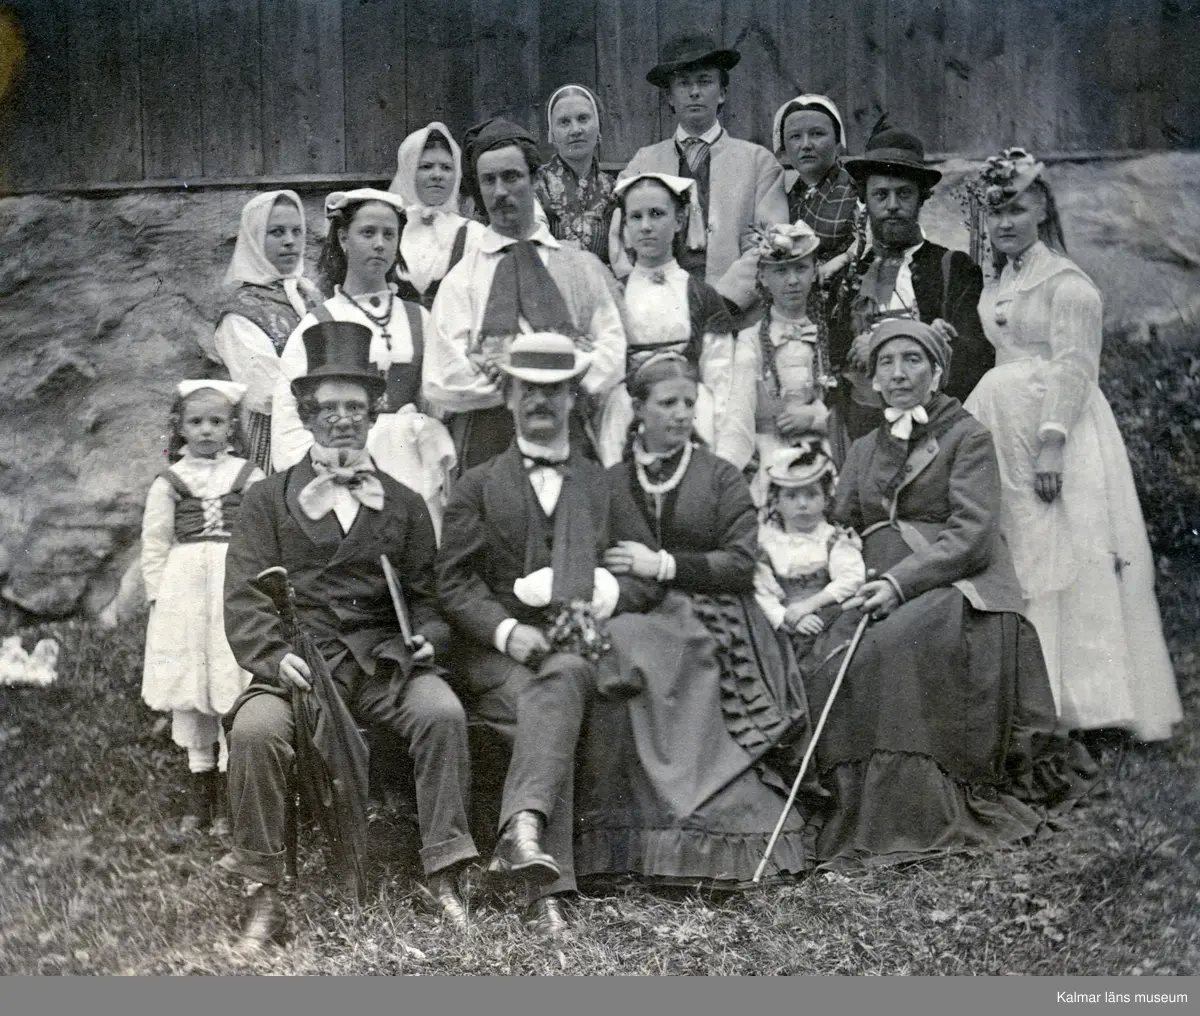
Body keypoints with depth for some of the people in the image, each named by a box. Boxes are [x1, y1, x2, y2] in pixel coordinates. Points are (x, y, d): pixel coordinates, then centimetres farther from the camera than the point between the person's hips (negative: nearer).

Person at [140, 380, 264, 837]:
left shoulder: (249, 477, 3)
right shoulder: (168, 482, 6)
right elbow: (154, 543, 8)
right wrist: (159, 593, 1)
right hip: (184, 591, 2)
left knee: (233, 685, -3)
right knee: (188, 692, 7)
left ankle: (229, 789, 6)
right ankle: (200, 789, 18)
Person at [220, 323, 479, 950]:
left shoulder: (404, 505, 20)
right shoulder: (267, 500, 13)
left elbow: (424, 596, 16)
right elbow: (245, 597, 3)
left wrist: (427, 638, -7)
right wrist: (276, 656, -16)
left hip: (383, 660, 1)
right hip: (297, 662, -1)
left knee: (442, 712, -29)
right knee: (255, 729, -31)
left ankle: (443, 878, -19)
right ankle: (265, 893, -18)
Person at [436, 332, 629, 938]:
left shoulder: (601, 483, 22)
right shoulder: (478, 486, 16)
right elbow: (453, 581, 6)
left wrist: (602, 605, -6)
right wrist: (506, 629, -11)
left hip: (574, 646, 1)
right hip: (494, 651, 0)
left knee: (562, 683, -37)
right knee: (549, 723, -32)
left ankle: (522, 825, -52)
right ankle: (546, 885, -40)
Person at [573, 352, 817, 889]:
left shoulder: (721, 477, 12)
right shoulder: (610, 483, 17)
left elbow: (742, 562, 1)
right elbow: (596, 566, 7)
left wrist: (663, 565, -6)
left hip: (709, 624, -2)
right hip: (640, 621, 2)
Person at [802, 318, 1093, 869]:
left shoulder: (967, 436, 7)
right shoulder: (863, 450, 25)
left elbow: (973, 534, -6)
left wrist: (901, 581, -19)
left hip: (957, 587, -5)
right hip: (880, 592, 5)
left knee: (892, 647, -35)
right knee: (825, 662, -26)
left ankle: (909, 821, -30)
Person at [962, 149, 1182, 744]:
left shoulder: (1066, 282, -7)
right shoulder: (997, 287, 15)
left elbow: (1074, 368, -14)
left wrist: (1052, 442, -22)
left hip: (1054, 433, -8)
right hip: (1002, 433, 8)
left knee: (1065, 558, -6)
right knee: (1014, 562, 8)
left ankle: (1083, 698, 1)